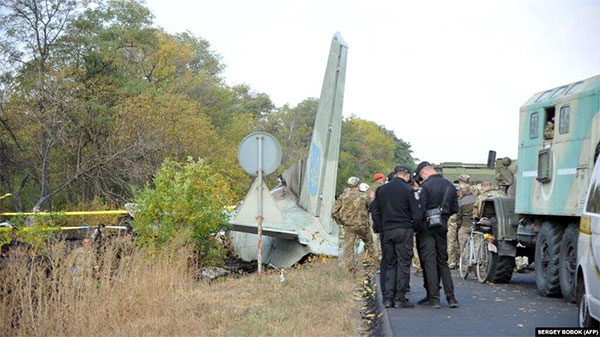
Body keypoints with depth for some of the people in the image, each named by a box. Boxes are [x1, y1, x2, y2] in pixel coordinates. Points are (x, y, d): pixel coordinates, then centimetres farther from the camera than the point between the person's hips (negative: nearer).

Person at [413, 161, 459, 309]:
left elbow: (420, 210, -15)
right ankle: (451, 297, 7)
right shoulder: (450, 186, 8)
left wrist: (416, 228, -9)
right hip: (442, 227, 6)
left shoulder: (426, 186, -12)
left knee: (429, 262, -2)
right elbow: (455, 209, 13)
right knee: (443, 262, 13)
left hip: (427, 227, -6)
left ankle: (434, 298, -3)